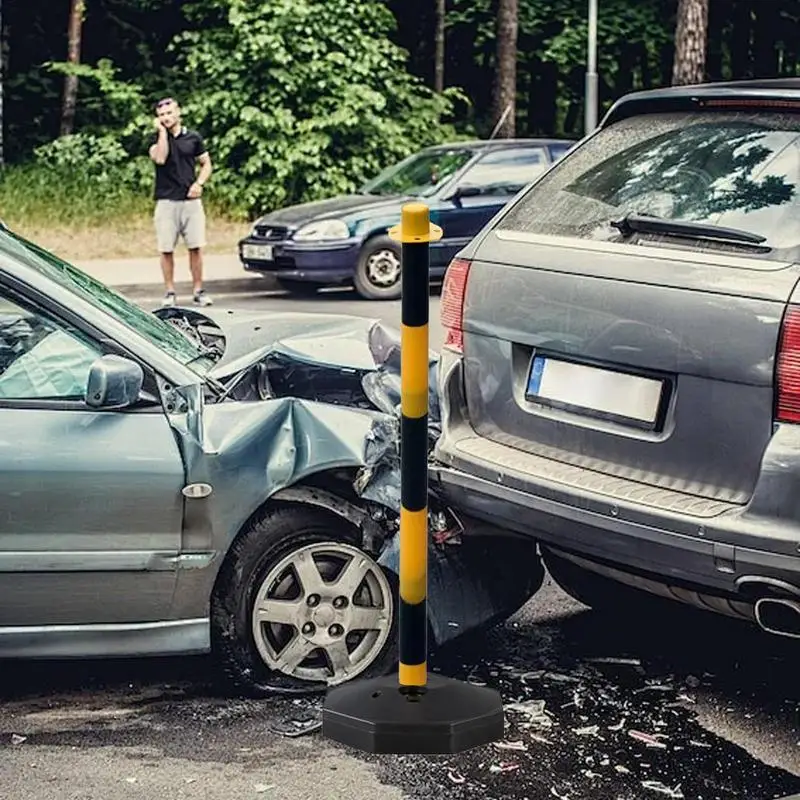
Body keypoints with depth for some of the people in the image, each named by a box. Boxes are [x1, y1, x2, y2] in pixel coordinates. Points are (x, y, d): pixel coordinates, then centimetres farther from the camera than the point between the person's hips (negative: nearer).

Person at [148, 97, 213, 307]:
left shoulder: (193, 138, 8)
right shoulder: (157, 138, 3)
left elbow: (206, 164, 13)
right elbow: (160, 158, -17)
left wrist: (199, 183, -4)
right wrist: (162, 131, -11)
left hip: (191, 201, 1)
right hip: (166, 201, -1)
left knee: (195, 247, 0)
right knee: (166, 249, 1)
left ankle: (198, 290, 8)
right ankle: (170, 292, 9)